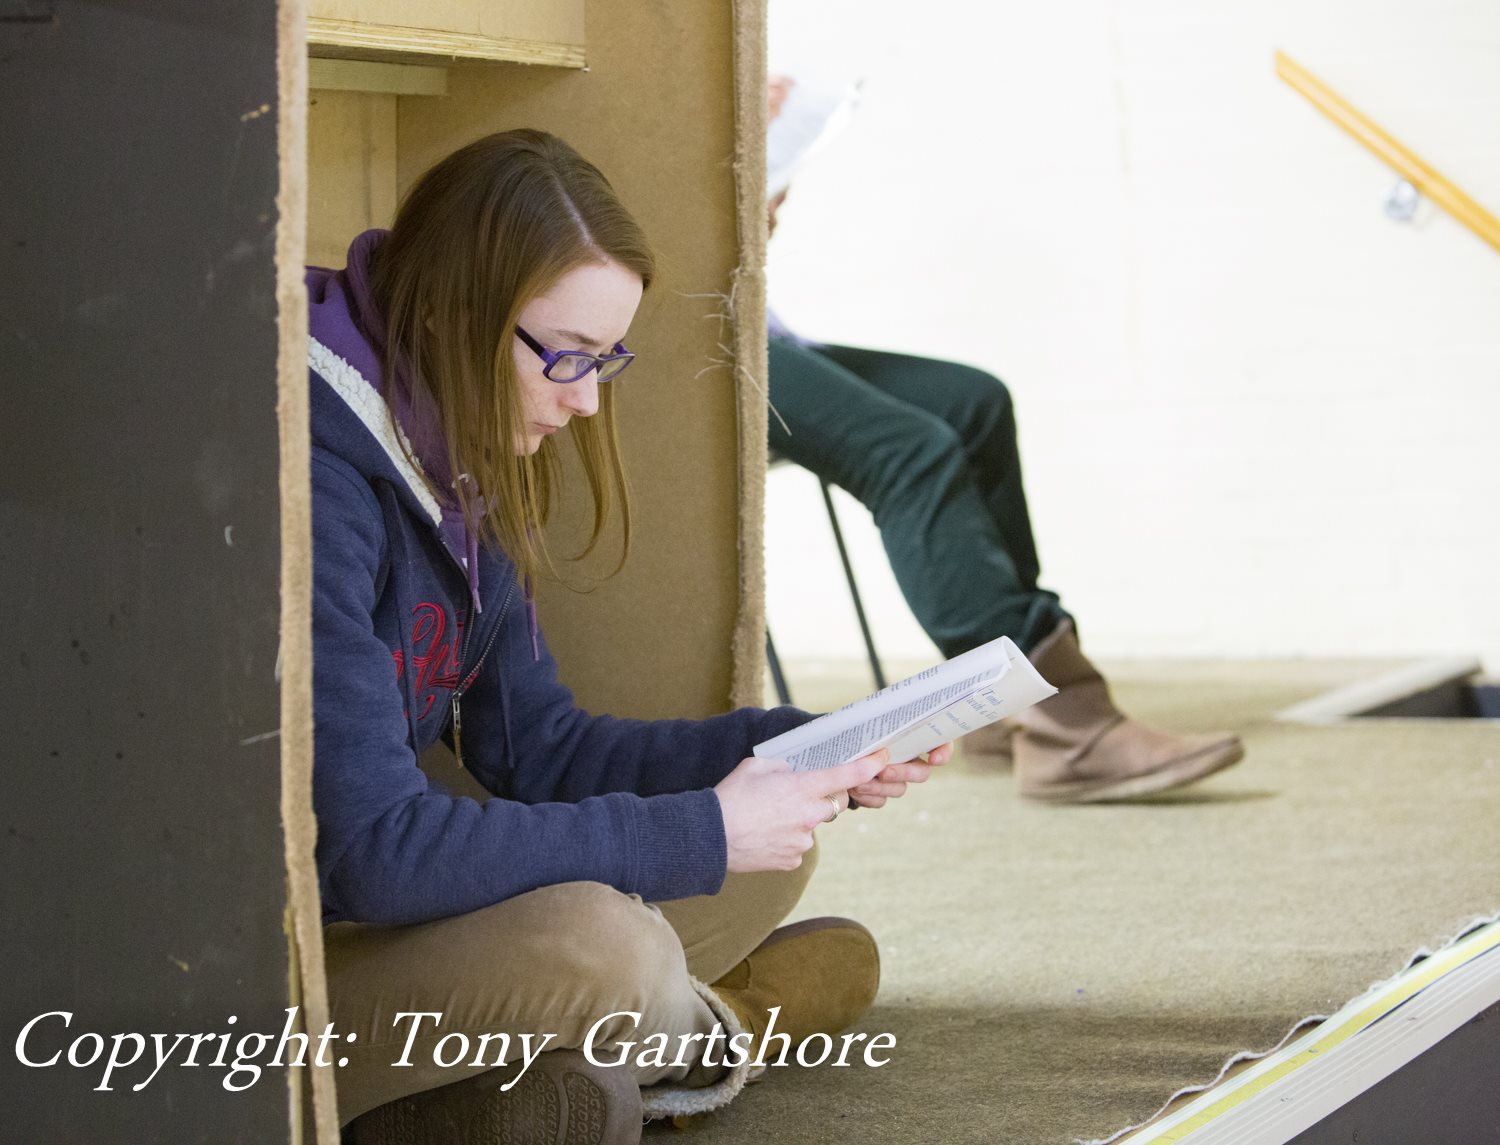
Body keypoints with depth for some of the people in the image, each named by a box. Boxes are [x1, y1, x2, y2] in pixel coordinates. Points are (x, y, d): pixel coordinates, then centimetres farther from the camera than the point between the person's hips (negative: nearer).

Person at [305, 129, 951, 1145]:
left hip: (378, 918, 10)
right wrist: (700, 833, -24)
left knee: (773, 854, 7)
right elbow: (373, 851, -30)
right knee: (593, 939, -33)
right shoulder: (317, 485, -25)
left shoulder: (457, 471, 7)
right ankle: (700, 1039, 1)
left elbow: (538, 748, 13)